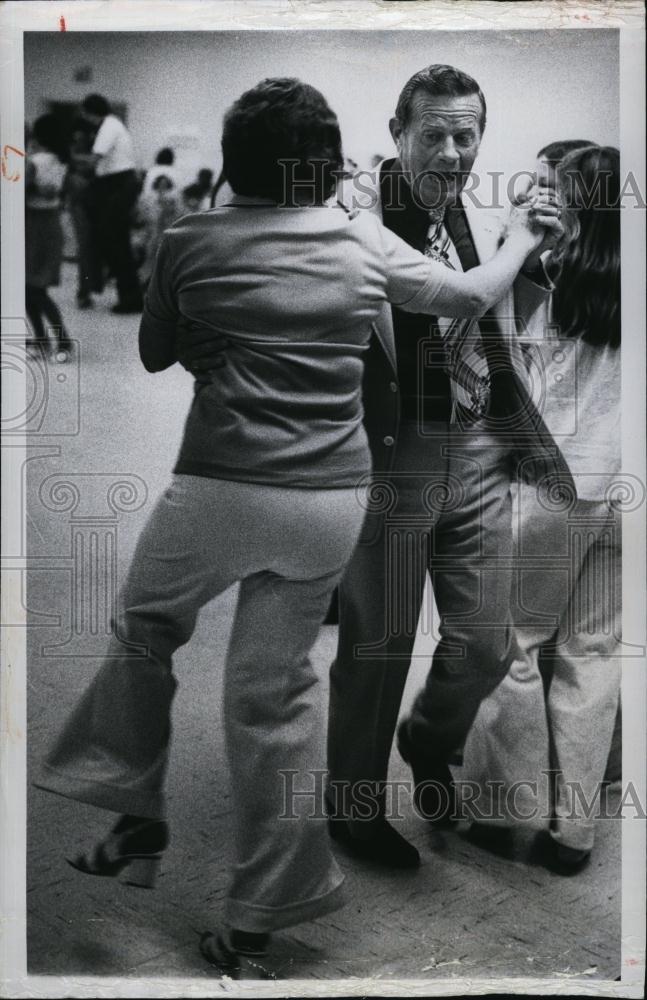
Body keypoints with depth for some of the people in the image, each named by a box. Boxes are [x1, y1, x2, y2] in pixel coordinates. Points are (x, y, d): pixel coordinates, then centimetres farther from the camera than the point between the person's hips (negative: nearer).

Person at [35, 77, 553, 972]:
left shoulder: (191, 241, 0)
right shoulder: (366, 242, 6)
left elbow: (154, 355, 14)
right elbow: (470, 296, 21)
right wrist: (520, 238, 39)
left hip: (221, 488, -3)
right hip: (332, 501, 3)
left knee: (143, 636, 24)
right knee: (274, 689, 13)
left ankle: (138, 817, 31)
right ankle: (263, 909, 22)